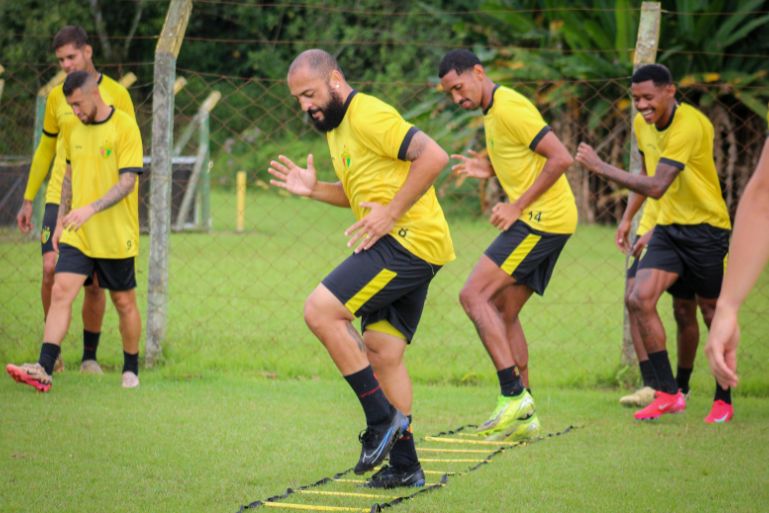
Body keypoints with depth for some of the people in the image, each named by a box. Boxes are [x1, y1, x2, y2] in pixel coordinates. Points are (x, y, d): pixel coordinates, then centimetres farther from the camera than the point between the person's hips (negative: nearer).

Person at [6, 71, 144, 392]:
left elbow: (128, 182, -17)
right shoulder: (72, 129, 7)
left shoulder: (125, 127, -12)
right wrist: (61, 220, 15)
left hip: (116, 237, -4)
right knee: (60, 292, -11)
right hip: (77, 235, 4)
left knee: (124, 303, 8)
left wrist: (90, 209, -28)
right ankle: (44, 371, -19)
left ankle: (131, 371, 26)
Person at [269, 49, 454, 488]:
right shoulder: (336, 127, 19)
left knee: (321, 310, -17)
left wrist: (391, 212, -21)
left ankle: (383, 418, -11)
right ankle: (405, 465, 16)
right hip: (407, 248, 11)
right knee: (381, 348, 11)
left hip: (408, 240, -11)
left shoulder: (368, 115, -13)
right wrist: (313, 189, 12)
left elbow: (434, 156, -22)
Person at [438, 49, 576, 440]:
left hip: (543, 218, -11)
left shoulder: (509, 107, -13)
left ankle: (514, 395, -17)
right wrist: (488, 169, 11)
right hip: (539, 220, 11)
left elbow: (560, 158, -19)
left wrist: (517, 206, -17)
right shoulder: (492, 112, 18)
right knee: (504, 312, 11)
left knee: (474, 295, -14)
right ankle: (522, 416, 11)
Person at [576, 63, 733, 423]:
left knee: (713, 312, 5)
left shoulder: (690, 125, -24)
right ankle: (669, 393, -7)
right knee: (640, 299, -12)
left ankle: (723, 400, 21)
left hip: (706, 228, -7)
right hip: (668, 228, 7)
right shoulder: (642, 124, 3)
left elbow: (656, 186, -30)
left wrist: (599, 167, -28)